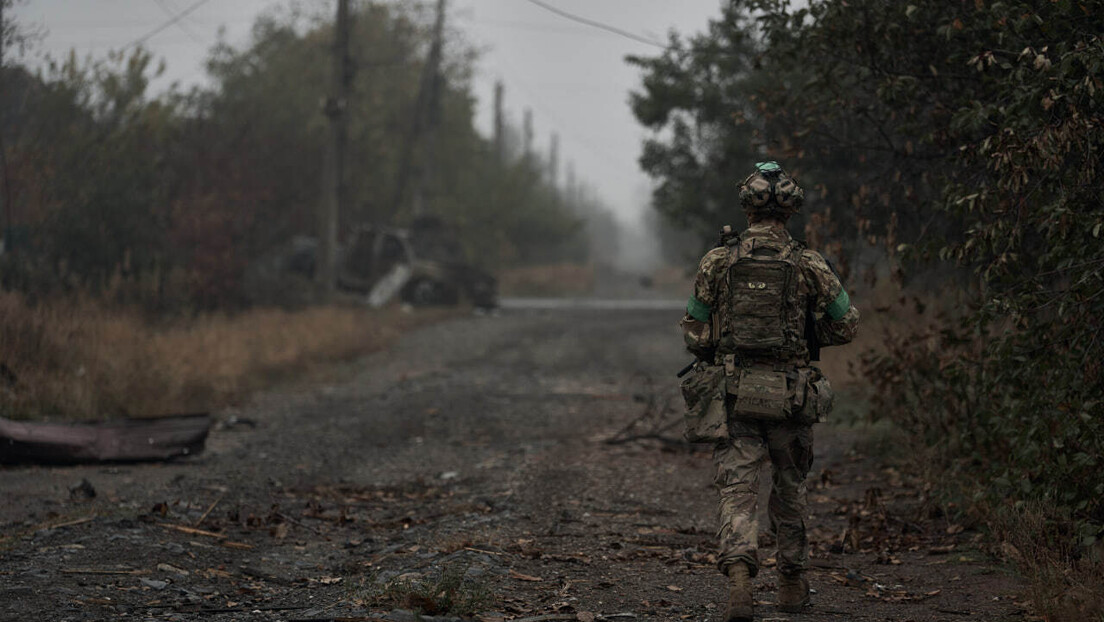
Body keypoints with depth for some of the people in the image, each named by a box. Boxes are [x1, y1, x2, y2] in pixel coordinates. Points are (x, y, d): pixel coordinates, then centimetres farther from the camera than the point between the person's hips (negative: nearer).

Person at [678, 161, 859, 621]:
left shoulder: (718, 261, -2)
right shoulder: (810, 266, -3)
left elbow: (694, 335, 3)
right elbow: (846, 326, 4)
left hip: (731, 392, 0)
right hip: (790, 393, 1)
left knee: (737, 489, -2)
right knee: (789, 488, 18)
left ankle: (739, 571, -26)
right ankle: (792, 583, 29)